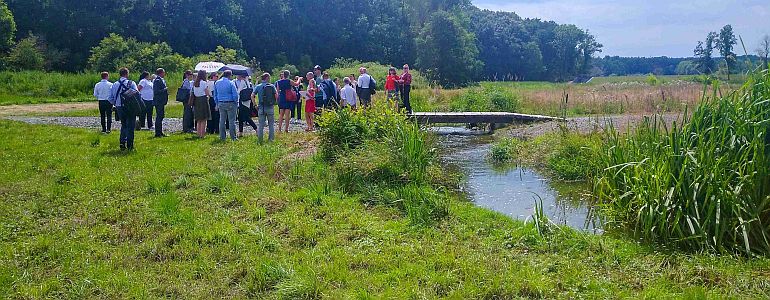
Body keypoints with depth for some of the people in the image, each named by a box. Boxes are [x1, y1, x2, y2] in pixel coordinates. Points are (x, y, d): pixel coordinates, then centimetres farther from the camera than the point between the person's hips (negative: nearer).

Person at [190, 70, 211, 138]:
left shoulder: (194, 83, 9)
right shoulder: (204, 83, -11)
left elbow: (193, 93, 10)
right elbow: (207, 93, -11)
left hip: (196, 101, 6)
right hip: (203, 100, -6)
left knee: (198, 120, 14)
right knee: (203, 120, -1)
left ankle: (198, 134, 16)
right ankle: (202, 135, -3)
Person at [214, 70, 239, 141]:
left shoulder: (217, 83, 7)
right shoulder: (231, 83, -11)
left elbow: (215, 95, 13)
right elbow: (235, 95, -13)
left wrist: (217, 104, 18)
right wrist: (236, 103, 0)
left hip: (221, 104, 5)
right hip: (230, 103, -5)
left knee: (222, 120, 11)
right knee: (231, 121, -1)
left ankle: (222, 137, 13)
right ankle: (233, 137, 1)